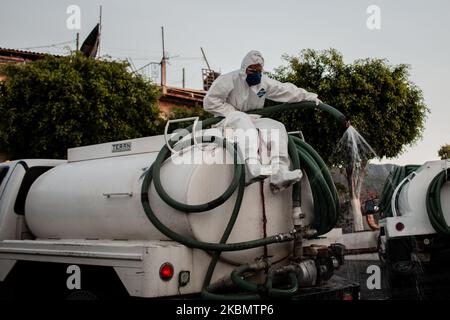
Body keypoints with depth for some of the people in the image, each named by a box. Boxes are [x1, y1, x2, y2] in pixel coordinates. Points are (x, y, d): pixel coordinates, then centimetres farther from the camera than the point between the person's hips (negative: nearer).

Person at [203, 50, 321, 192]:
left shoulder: (264, 82, 8)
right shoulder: (230, 79, -11)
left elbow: (287, 90, 14)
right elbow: (210, 101, -14)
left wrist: (309, 96, 11)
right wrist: (234, 112, -17)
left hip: (252, 120, 6)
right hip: (228, 120, -6)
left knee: (278, 127, -18)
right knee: (243, 120, -41)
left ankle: (279, 175, -35)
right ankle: (253, 168, -63)